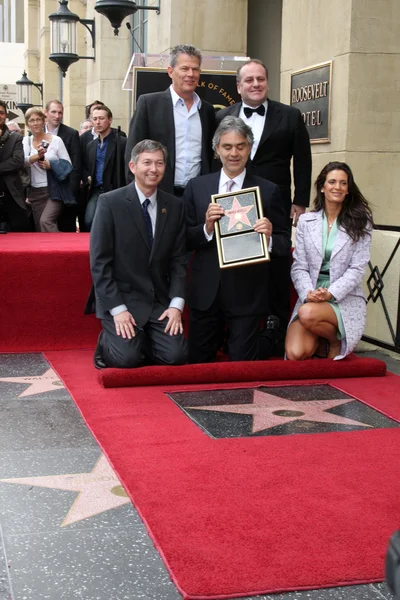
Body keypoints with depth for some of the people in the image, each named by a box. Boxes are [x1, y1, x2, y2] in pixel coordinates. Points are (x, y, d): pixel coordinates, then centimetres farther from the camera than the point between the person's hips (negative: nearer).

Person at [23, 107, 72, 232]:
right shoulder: (26, 141, 8)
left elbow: (68, 165, -1)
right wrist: (37, 156, -28)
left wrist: (51, 165, -17)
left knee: (45, 221, -23)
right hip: (36, 193, 4)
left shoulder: (56, 140, 0)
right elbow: (23, 161, -9)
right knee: (39, 228, 6)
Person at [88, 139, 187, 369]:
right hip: (120, 299, -3)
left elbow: (179, 260, 5)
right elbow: (99, 262, -9)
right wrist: (117, 308, -16)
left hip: (160, 301, 4)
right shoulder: (110, 202, -7)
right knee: (127, 358, -21)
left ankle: (143, 340, 17)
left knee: (176, 356, -14)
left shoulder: (175, 206, 5)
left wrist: (176, 304, -8)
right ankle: (107, 342, 12)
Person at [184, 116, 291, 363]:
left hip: (246, 294, -2)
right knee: (199, 364, 13)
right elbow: (185, 240, 3)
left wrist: (269, 237, -20)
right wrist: (206, 228, -15)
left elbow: (285, 245, 0)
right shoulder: (196, 187, 5)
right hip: (205, 291, 2)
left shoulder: (269, 191, 0)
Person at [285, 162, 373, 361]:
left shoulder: (360, 223, 4)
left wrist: (331, 293, -17)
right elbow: (299, 266, 4)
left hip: (345, 298, -2)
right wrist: (308, 293, -15)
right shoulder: (306, 221, 9)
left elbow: (357, 268, -3)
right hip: (310, 296, 2)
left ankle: (336, 340, -3)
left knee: (308, 314, -35)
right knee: (295, 354, -23)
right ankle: (319, 338, 12)